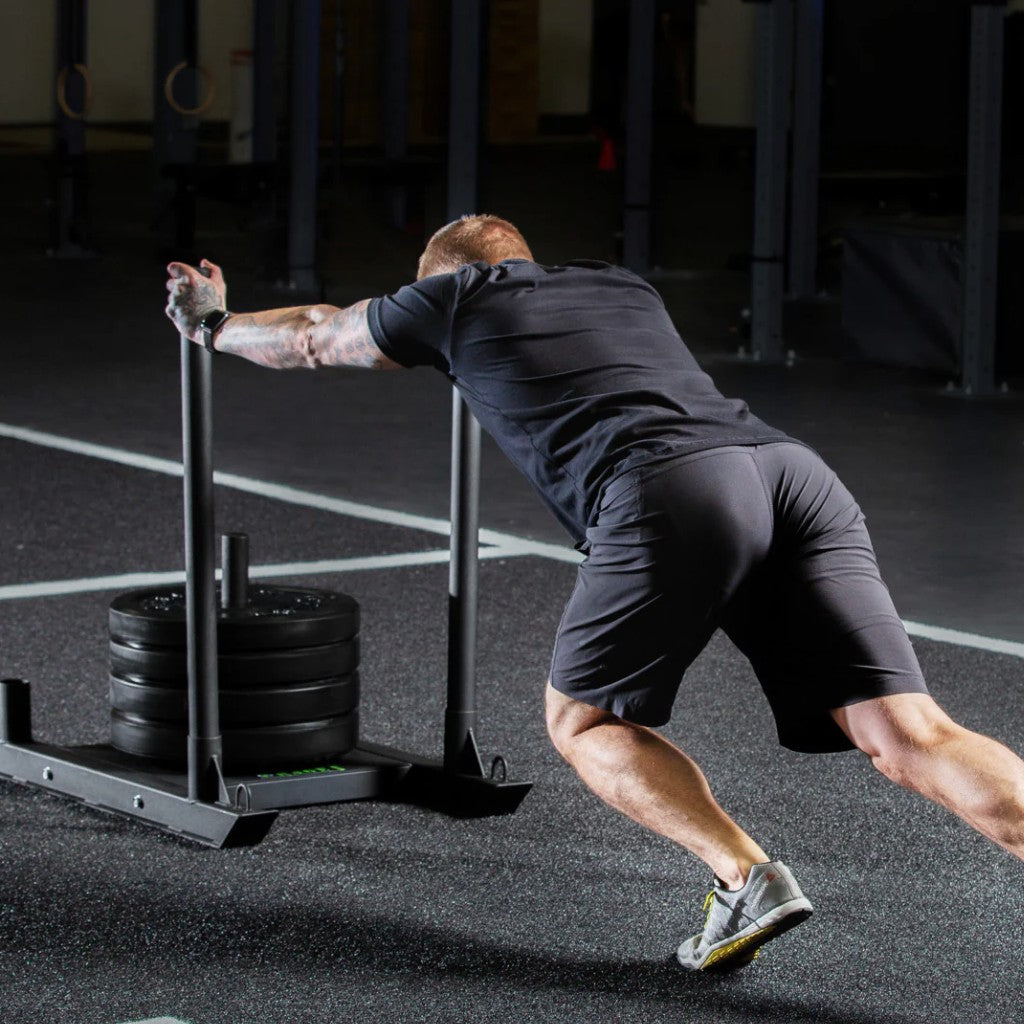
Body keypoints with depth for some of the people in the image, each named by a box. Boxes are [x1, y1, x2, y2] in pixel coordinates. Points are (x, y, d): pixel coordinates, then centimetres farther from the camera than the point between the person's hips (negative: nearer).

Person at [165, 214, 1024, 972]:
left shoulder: (456, 299, 25)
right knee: (910, 739, -5)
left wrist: (214, 324, 64)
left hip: (668, 495, -5)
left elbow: (311, 338, 43)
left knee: (584, 724, 17)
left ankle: (746, 880, -3)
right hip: (791, 469, 5)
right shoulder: (624, 288, 40)